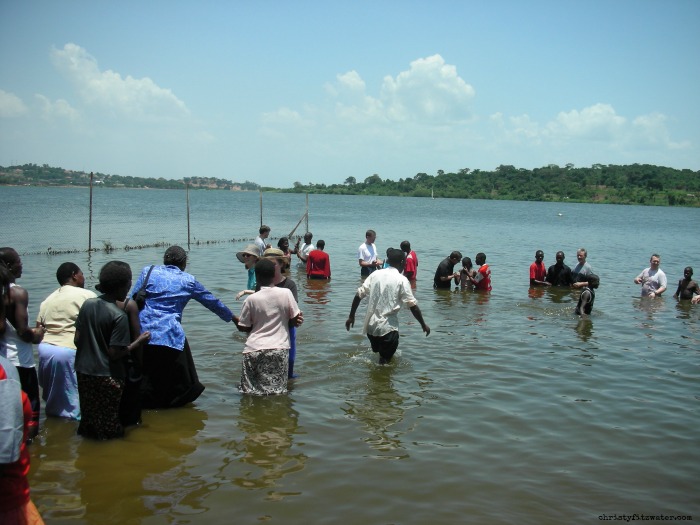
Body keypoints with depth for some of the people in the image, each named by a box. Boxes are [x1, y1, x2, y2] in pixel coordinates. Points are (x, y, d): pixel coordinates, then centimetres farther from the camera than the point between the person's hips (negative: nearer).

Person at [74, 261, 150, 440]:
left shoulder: (87, 304, -1)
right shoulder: (119, 316, -20)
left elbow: (77, 340, 3)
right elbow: (115, 353, -20)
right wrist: (139, 341, -9)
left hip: (83, 372, 6)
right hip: (107, 377, -6)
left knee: (88, 418, 23)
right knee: (109, 427, 10)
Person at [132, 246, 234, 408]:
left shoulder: (148, 272, 11)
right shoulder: (188, 280, 12)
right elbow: (212, 301, 23)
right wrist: (232, 317, 38)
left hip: (142, 333, 2)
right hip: (170, 336, -2)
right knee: (180, 383, 12)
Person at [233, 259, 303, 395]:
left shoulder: (252, 299, -3)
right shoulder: (286, 293, -3)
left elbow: (243, 327, 4)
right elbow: (296, 320, 0)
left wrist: (234, 318, 24)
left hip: (254, 350, 0)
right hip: (278, 349, 0)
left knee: (250, 392, 9)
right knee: (277, 392, 6)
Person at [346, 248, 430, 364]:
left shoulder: (375, 274, 5)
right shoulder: (401, 280, -8)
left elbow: (359, 295, 3)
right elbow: (412, 305, -10)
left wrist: (351, 316, 11)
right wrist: (423, 325, 0)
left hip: (371, 325, 5)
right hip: (388, 327, -5)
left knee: (380, 354, 26)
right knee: (384, 361, 5)